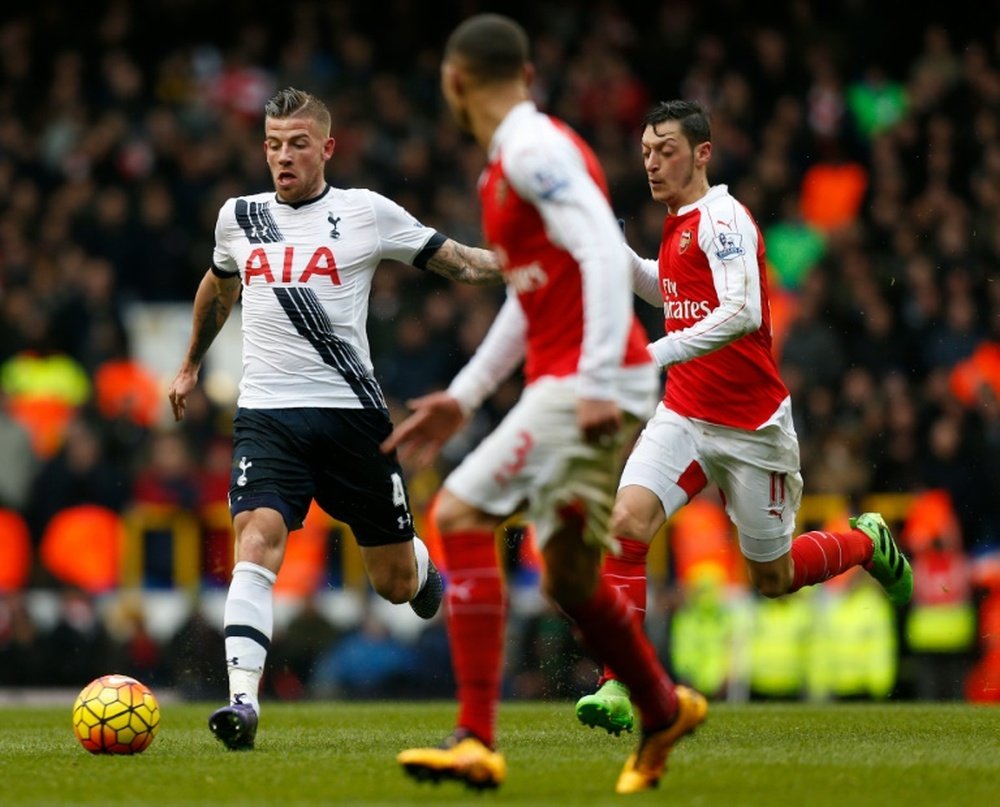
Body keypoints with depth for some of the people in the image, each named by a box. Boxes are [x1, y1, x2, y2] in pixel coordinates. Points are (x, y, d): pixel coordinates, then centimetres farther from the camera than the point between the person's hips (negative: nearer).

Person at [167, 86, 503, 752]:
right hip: (267, 415, 1)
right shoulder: (239, 217, 10)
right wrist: (192, 364, 40)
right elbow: (219, 286, 31)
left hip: (351, 411, -1)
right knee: (256, 541, -23)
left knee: (394, 583, 8)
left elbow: (462, 263, 4)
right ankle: (243, 703, -30)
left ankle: (422, 568, 47)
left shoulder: (367, 212, 0)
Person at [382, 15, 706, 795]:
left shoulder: (534, 151, -11)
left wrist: (598, 381, -27)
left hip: (586, 386, -9)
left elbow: (604, 253, -21)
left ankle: (477, 741, -19)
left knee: (460, 515, -15)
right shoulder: (511, 161, 20)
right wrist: (463, 396, 27)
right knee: (568, 576, 16)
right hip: (565, 384, 9)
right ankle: (663, 709, 35)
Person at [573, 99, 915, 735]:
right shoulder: (678, 225, 10)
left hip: (752, 429, -6)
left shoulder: (722, 217, -16)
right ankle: (619, 691, -20)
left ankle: (867, 542, 38)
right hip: (684, 417, 6)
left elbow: (742, 311, -29)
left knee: (773, 579, 7)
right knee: (628, 522, -19)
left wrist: (657, 353, -36)